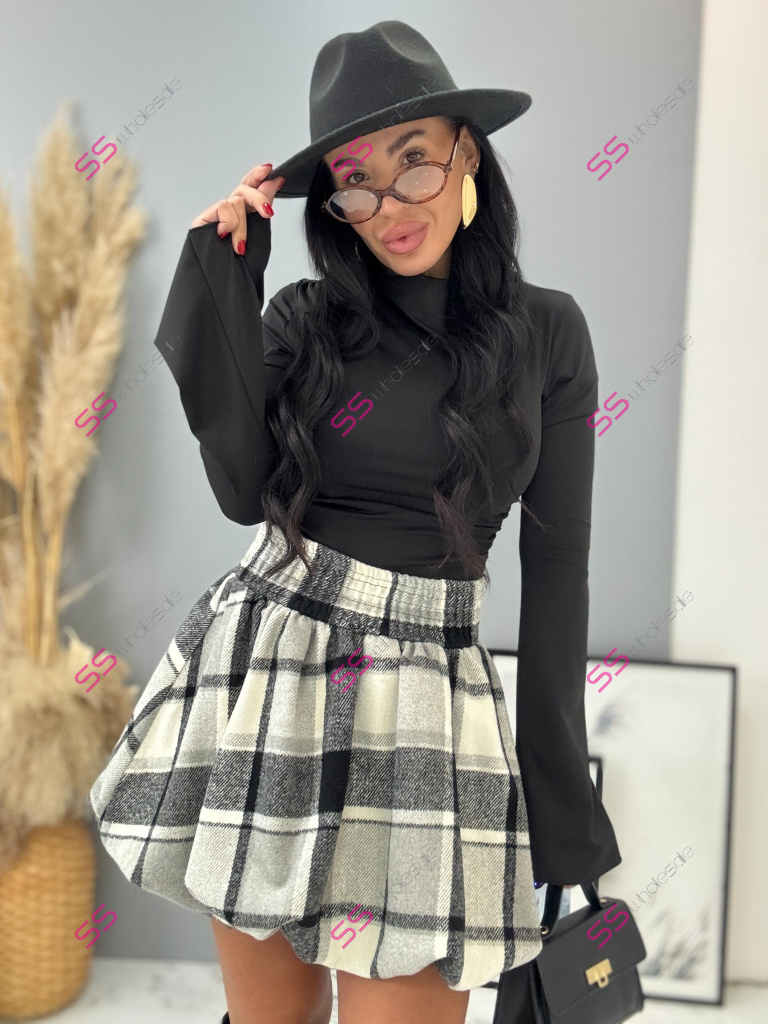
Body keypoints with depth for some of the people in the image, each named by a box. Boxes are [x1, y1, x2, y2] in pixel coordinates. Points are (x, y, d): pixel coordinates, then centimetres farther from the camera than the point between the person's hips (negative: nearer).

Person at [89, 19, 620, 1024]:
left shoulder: (546, 331, 0)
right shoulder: (304, 319, 3)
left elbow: (556, 560, 1)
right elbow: (244, 492, -10)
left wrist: (559, 786, 1)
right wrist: (225, 282, -10)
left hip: (426, 700, -1)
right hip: (261, 666, 2)